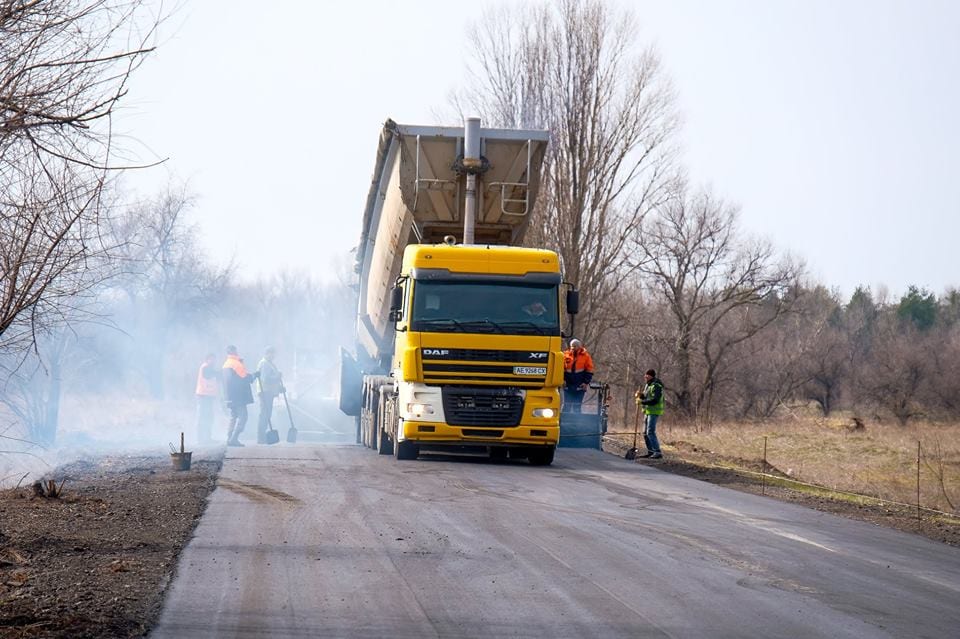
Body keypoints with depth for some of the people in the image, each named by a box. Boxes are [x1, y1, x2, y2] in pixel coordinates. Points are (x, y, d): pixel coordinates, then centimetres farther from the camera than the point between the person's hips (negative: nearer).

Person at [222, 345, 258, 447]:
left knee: (234, 417, 16)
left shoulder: (226, 364, 16)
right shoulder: (236, 363, -13)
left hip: (230, 396, 9)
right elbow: (245, 377, -14)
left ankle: (230, 438, 12)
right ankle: (234, 439, -17)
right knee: (242, 416, -9)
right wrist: (254, 376, 4)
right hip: (238, 396, -9)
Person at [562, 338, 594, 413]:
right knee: (567, 405, 2)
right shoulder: (566, 355, 5)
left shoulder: (585, 356, 1)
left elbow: (589, 370, 3)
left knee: (577, 406, 1)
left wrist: (586, 382, -5)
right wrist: (563, 380, -2)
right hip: (568, 385, 2)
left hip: (579, 386, -2)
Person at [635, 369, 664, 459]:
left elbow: (654, 400, -24)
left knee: (650, 432, -14)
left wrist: (642, 402, -22)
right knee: (645, 433, 13)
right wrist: (640, 395, 1)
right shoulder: (647, 385, 14)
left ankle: (657, 452, -13)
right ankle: (650, 451, 21)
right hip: (647, 411, 10)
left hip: (654, 412, -10)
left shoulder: (656, 386, -16)